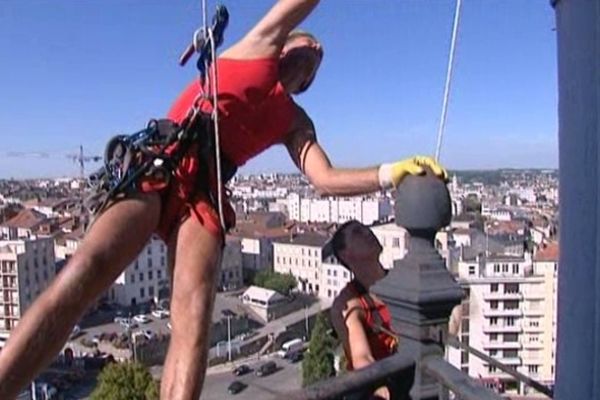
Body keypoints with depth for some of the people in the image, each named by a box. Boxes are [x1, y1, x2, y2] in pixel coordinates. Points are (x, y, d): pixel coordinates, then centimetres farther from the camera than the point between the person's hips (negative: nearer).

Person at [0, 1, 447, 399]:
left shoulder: (295, 121, 27)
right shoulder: (262, 45, 22)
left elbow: (326, 180, 15)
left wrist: (393, 172, 6)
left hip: (206, 192, 3)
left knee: (194, 320, -18)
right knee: (82, 276, -22)